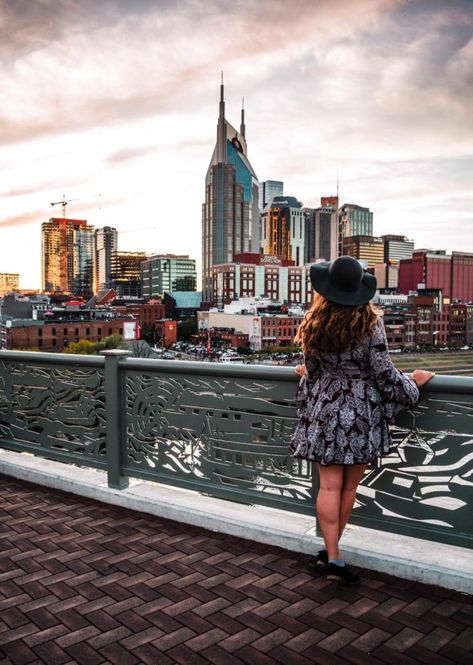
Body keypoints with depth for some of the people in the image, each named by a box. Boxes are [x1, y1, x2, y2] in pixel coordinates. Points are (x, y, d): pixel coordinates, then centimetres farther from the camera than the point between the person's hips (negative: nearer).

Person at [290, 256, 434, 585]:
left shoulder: (315, 324, -4)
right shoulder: (370, 323, -12)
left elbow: (313, 372, 6)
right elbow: (384, 373, -10)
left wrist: (304, 375, 29)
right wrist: (412, 383, 8)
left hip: (325, 410, 2)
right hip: (361, 412, -2)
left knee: (330, 485, 6)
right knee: (349, 487, 11)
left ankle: (332, 555, 10)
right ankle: (331, 552, 22)